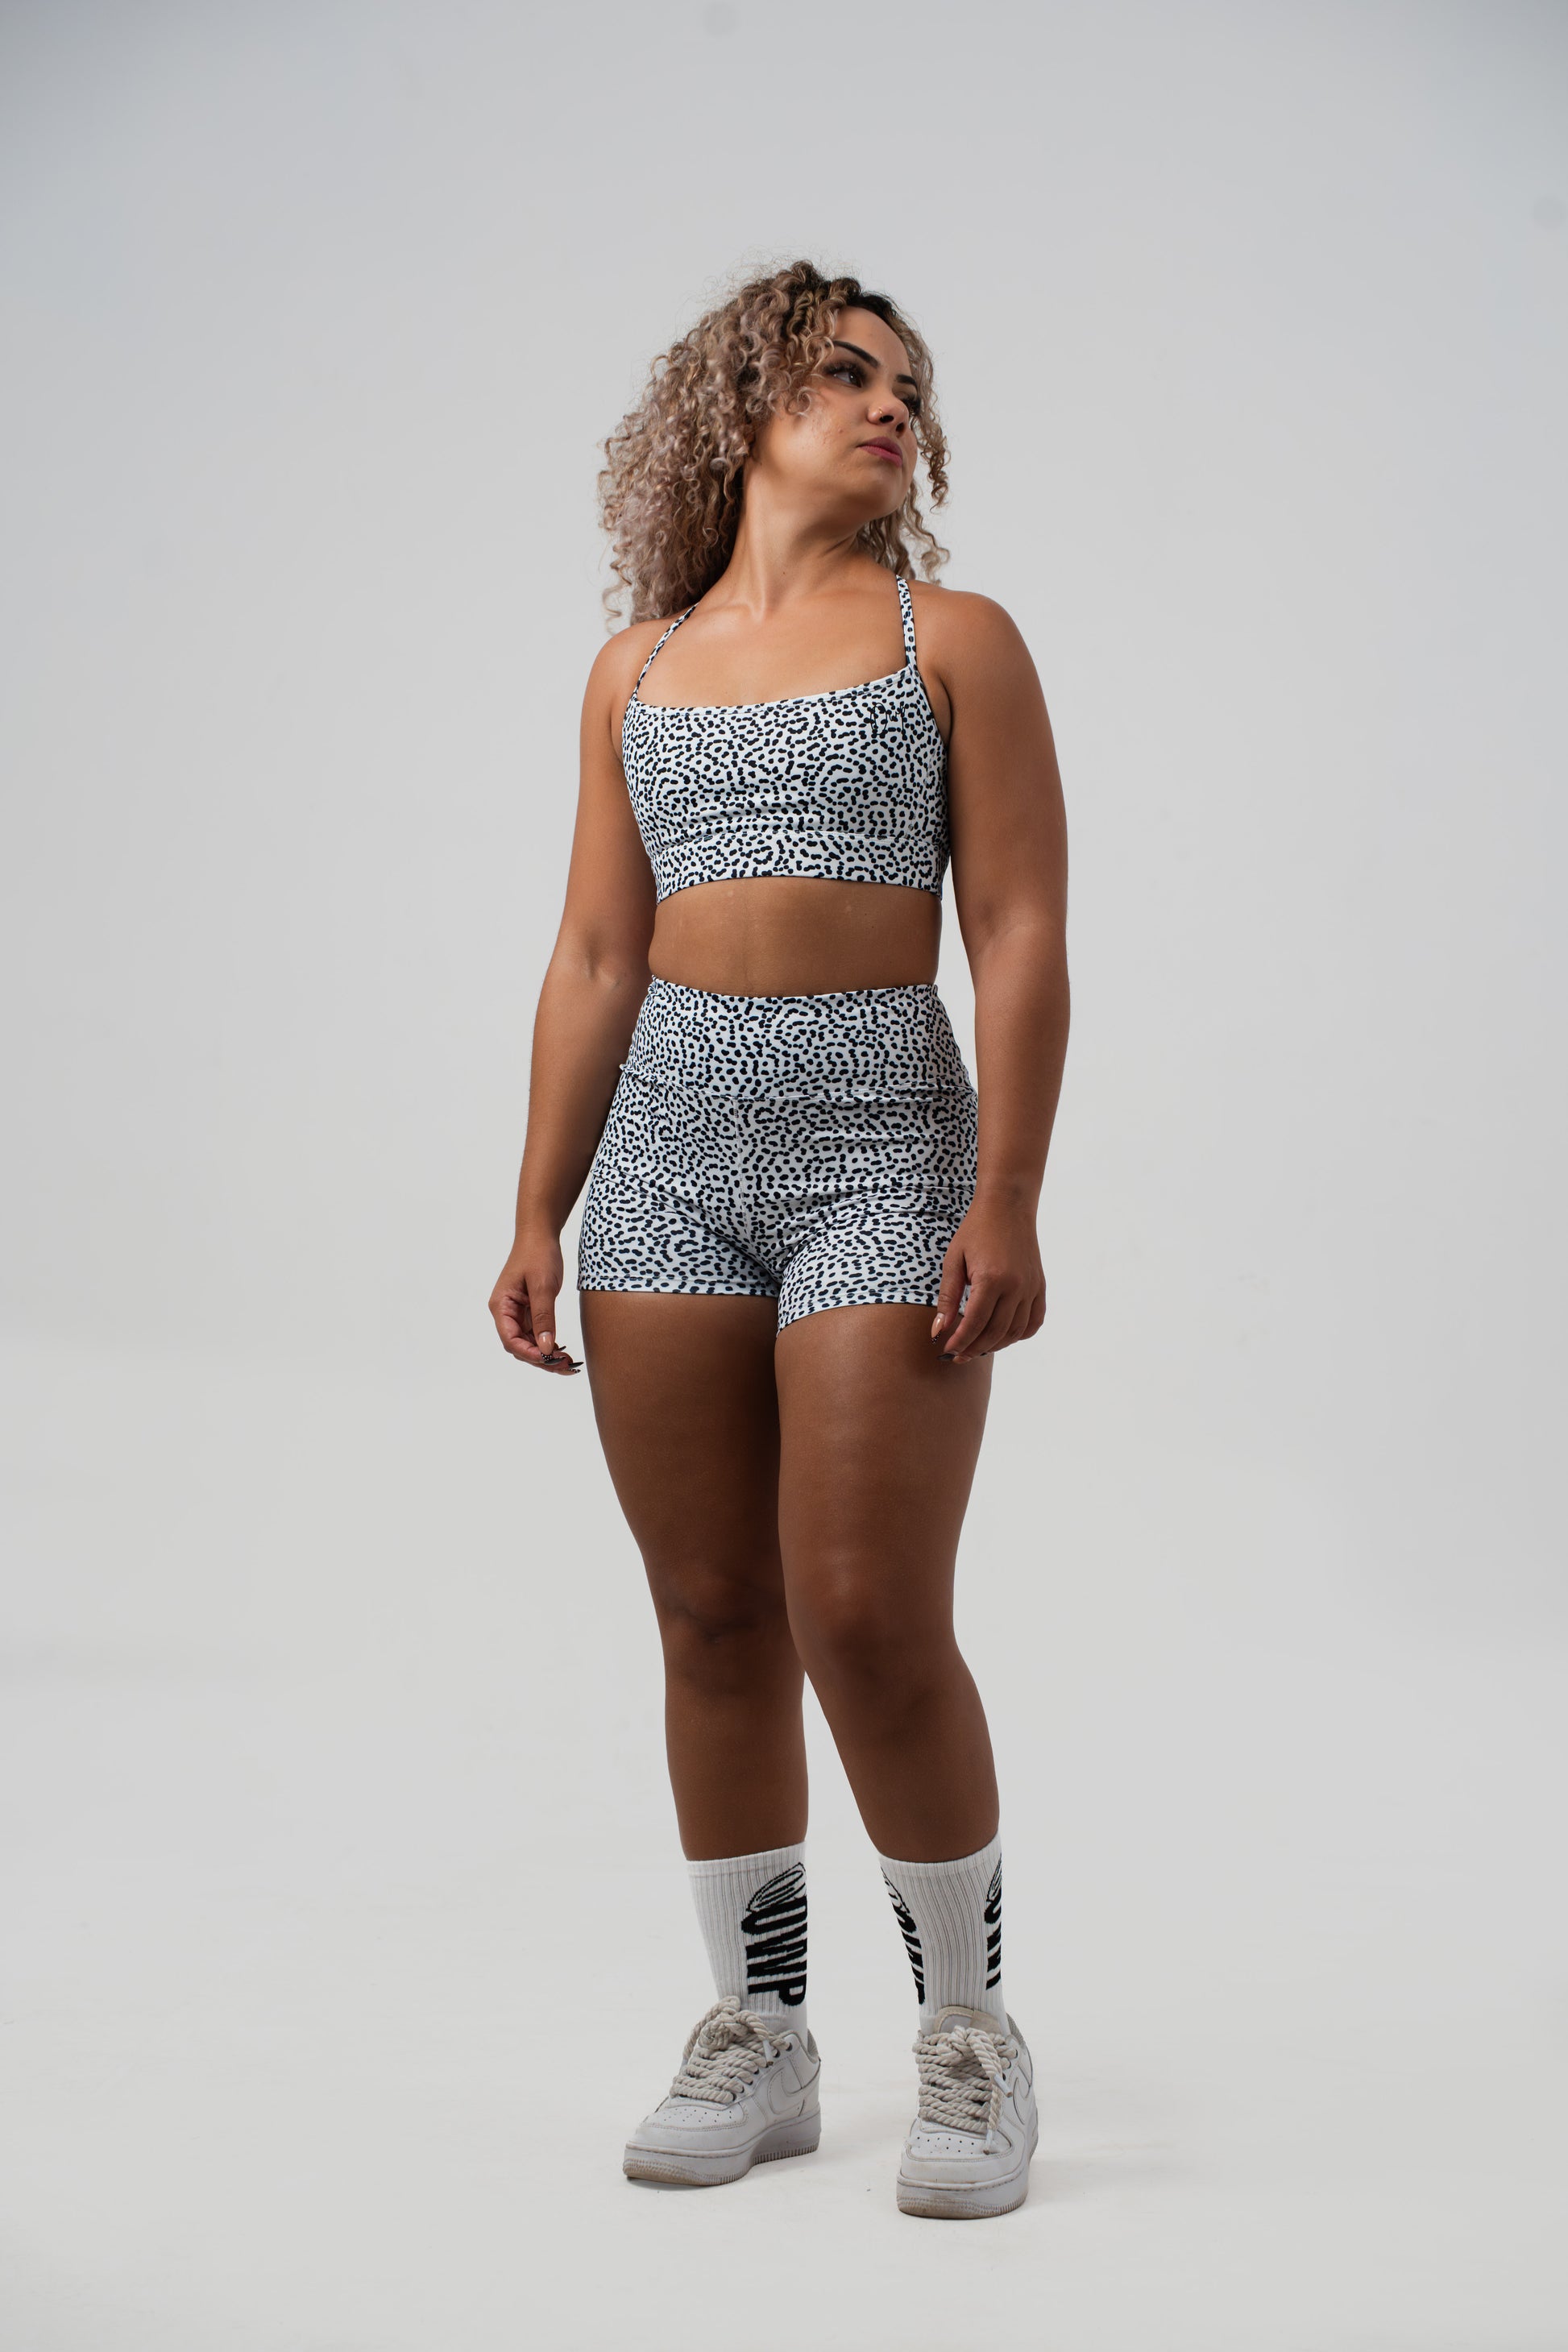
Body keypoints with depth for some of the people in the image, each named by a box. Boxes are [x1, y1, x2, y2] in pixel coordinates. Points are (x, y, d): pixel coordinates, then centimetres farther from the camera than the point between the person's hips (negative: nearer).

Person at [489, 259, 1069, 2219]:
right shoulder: (637, 669, 14)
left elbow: (1020, 931, -2)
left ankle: (969, 2035, 10)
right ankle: (757, 2038, 19)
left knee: (869, 1625, -9)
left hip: (879, 1139, -3)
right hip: (668, 1146, 4)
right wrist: (541, 1217, 8)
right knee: (713, 1620, 6)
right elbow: (594, 959, 14)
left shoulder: (951, 638, 6)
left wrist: (1007, 1200, -12)